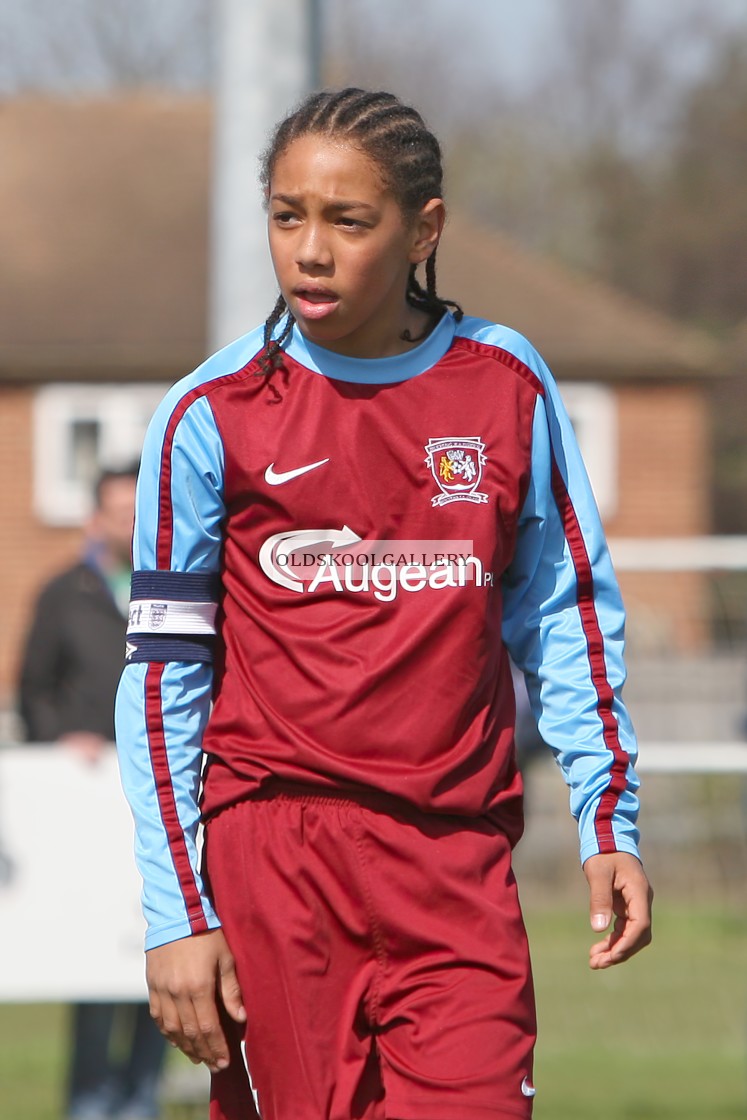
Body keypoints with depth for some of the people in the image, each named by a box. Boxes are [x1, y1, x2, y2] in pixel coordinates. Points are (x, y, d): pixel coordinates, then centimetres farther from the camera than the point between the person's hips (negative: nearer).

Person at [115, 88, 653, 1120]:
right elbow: (163, 669, 2)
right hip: (272, 855, -1)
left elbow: (564, 611, 15)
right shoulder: (212, 415, 0)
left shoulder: (508, 387, 6)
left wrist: (609, 822, 7)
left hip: (459, 867, 1)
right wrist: (176, 912, -3)